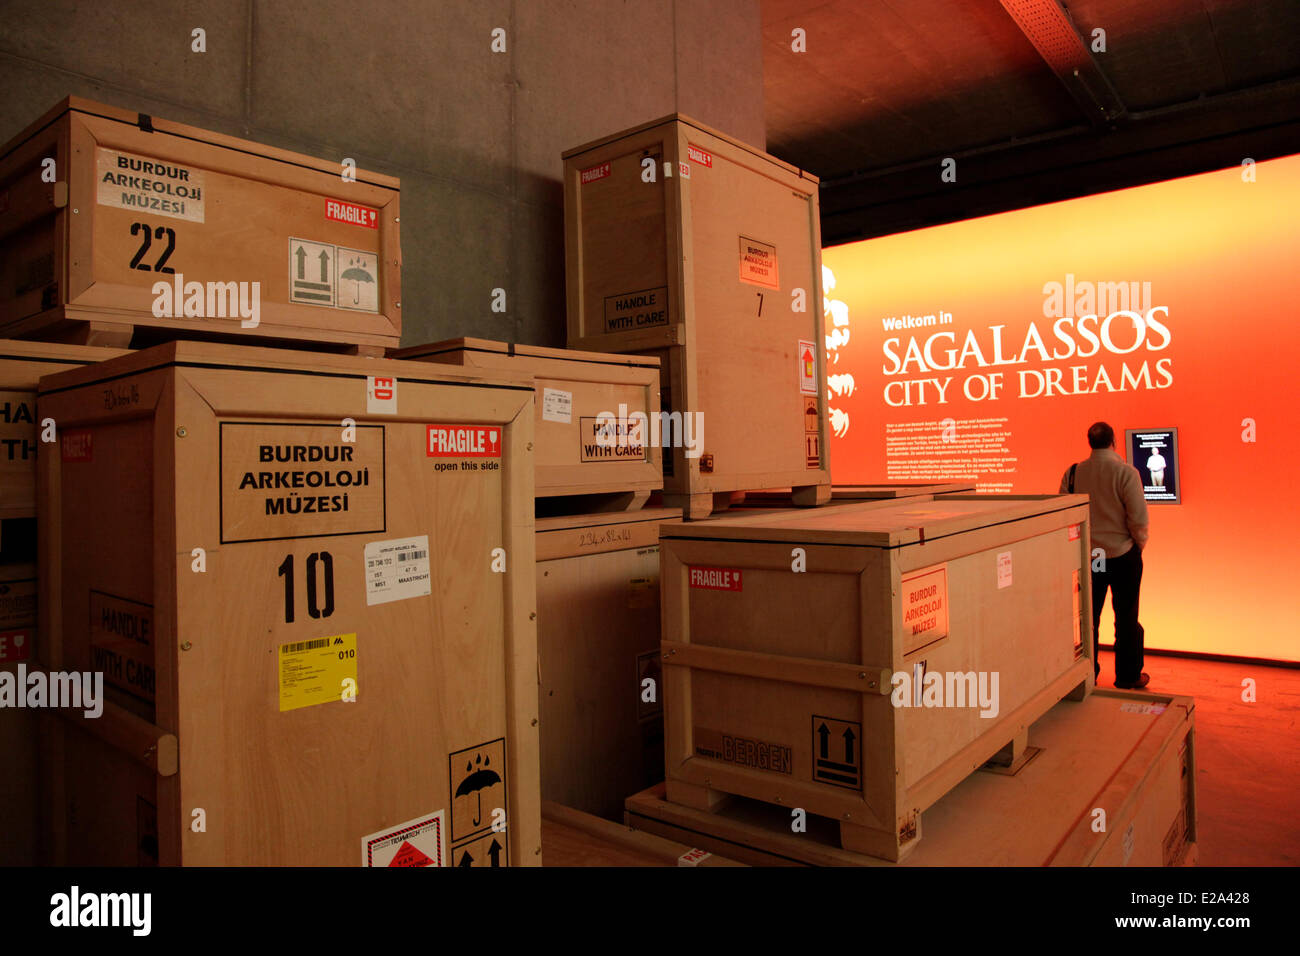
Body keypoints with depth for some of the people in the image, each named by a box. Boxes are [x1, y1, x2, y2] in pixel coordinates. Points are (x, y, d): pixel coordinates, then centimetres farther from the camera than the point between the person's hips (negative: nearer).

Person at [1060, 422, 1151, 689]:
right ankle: (1127, 677, 19)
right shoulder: (1126, 473, -14)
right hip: (1122, 555, -3)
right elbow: (1139, 519, -15)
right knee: (1126, 618, 10)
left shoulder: (1072, 473, -4)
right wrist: (1139, 545, 4)